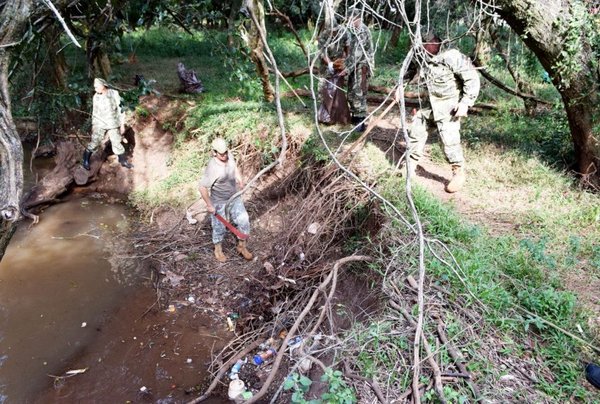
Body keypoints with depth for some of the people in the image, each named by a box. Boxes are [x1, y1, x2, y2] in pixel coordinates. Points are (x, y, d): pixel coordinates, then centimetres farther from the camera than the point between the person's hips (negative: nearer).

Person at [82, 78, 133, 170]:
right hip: (100, 124, 1)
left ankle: (123, 161, 24)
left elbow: (120, 109, -5)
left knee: (116, 143, 8)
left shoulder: (114, 94, -11)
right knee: (94, 143, -2)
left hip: (113, 124, 0)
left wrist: (122, 124, -5)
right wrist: (93, 125, 11)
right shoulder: (96, 96, -4)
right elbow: (95, 111, 7)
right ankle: (86, 160, 16)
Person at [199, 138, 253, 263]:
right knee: (220, 228, 13)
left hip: (235, 197, 6)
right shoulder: (212, 168, -32)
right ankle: (218, 250, 40)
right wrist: (209, 205, -16)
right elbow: (202, 188, -24)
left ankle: (242, 246, 32)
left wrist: (240, 180, 4)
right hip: (219, 202, -6)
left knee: (244, 221, 9)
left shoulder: (229, 155, -12)